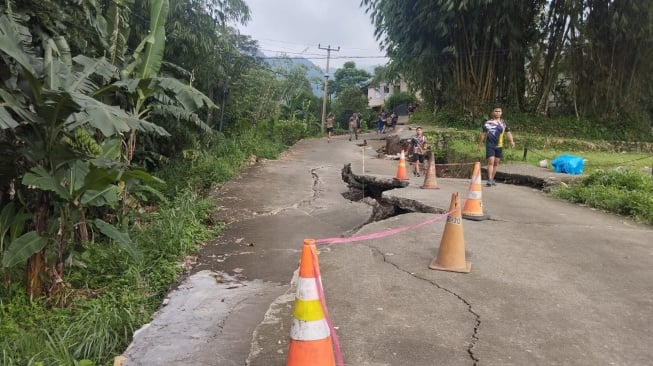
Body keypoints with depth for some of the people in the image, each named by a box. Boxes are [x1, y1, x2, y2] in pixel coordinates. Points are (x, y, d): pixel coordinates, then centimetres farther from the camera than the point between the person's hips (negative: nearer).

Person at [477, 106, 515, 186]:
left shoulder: (504, 123, 9)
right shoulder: (487, 122, 5)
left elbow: (508, 133, 8)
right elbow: (483, 134, 10)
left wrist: (511, 141, -9)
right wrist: (479, 145, 11)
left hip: (499, 146, 3)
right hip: (490, 145, -3)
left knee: (496, 163, 9)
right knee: (491, 161, -14)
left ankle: (492, 179, 21)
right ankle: (489, 179, -18)